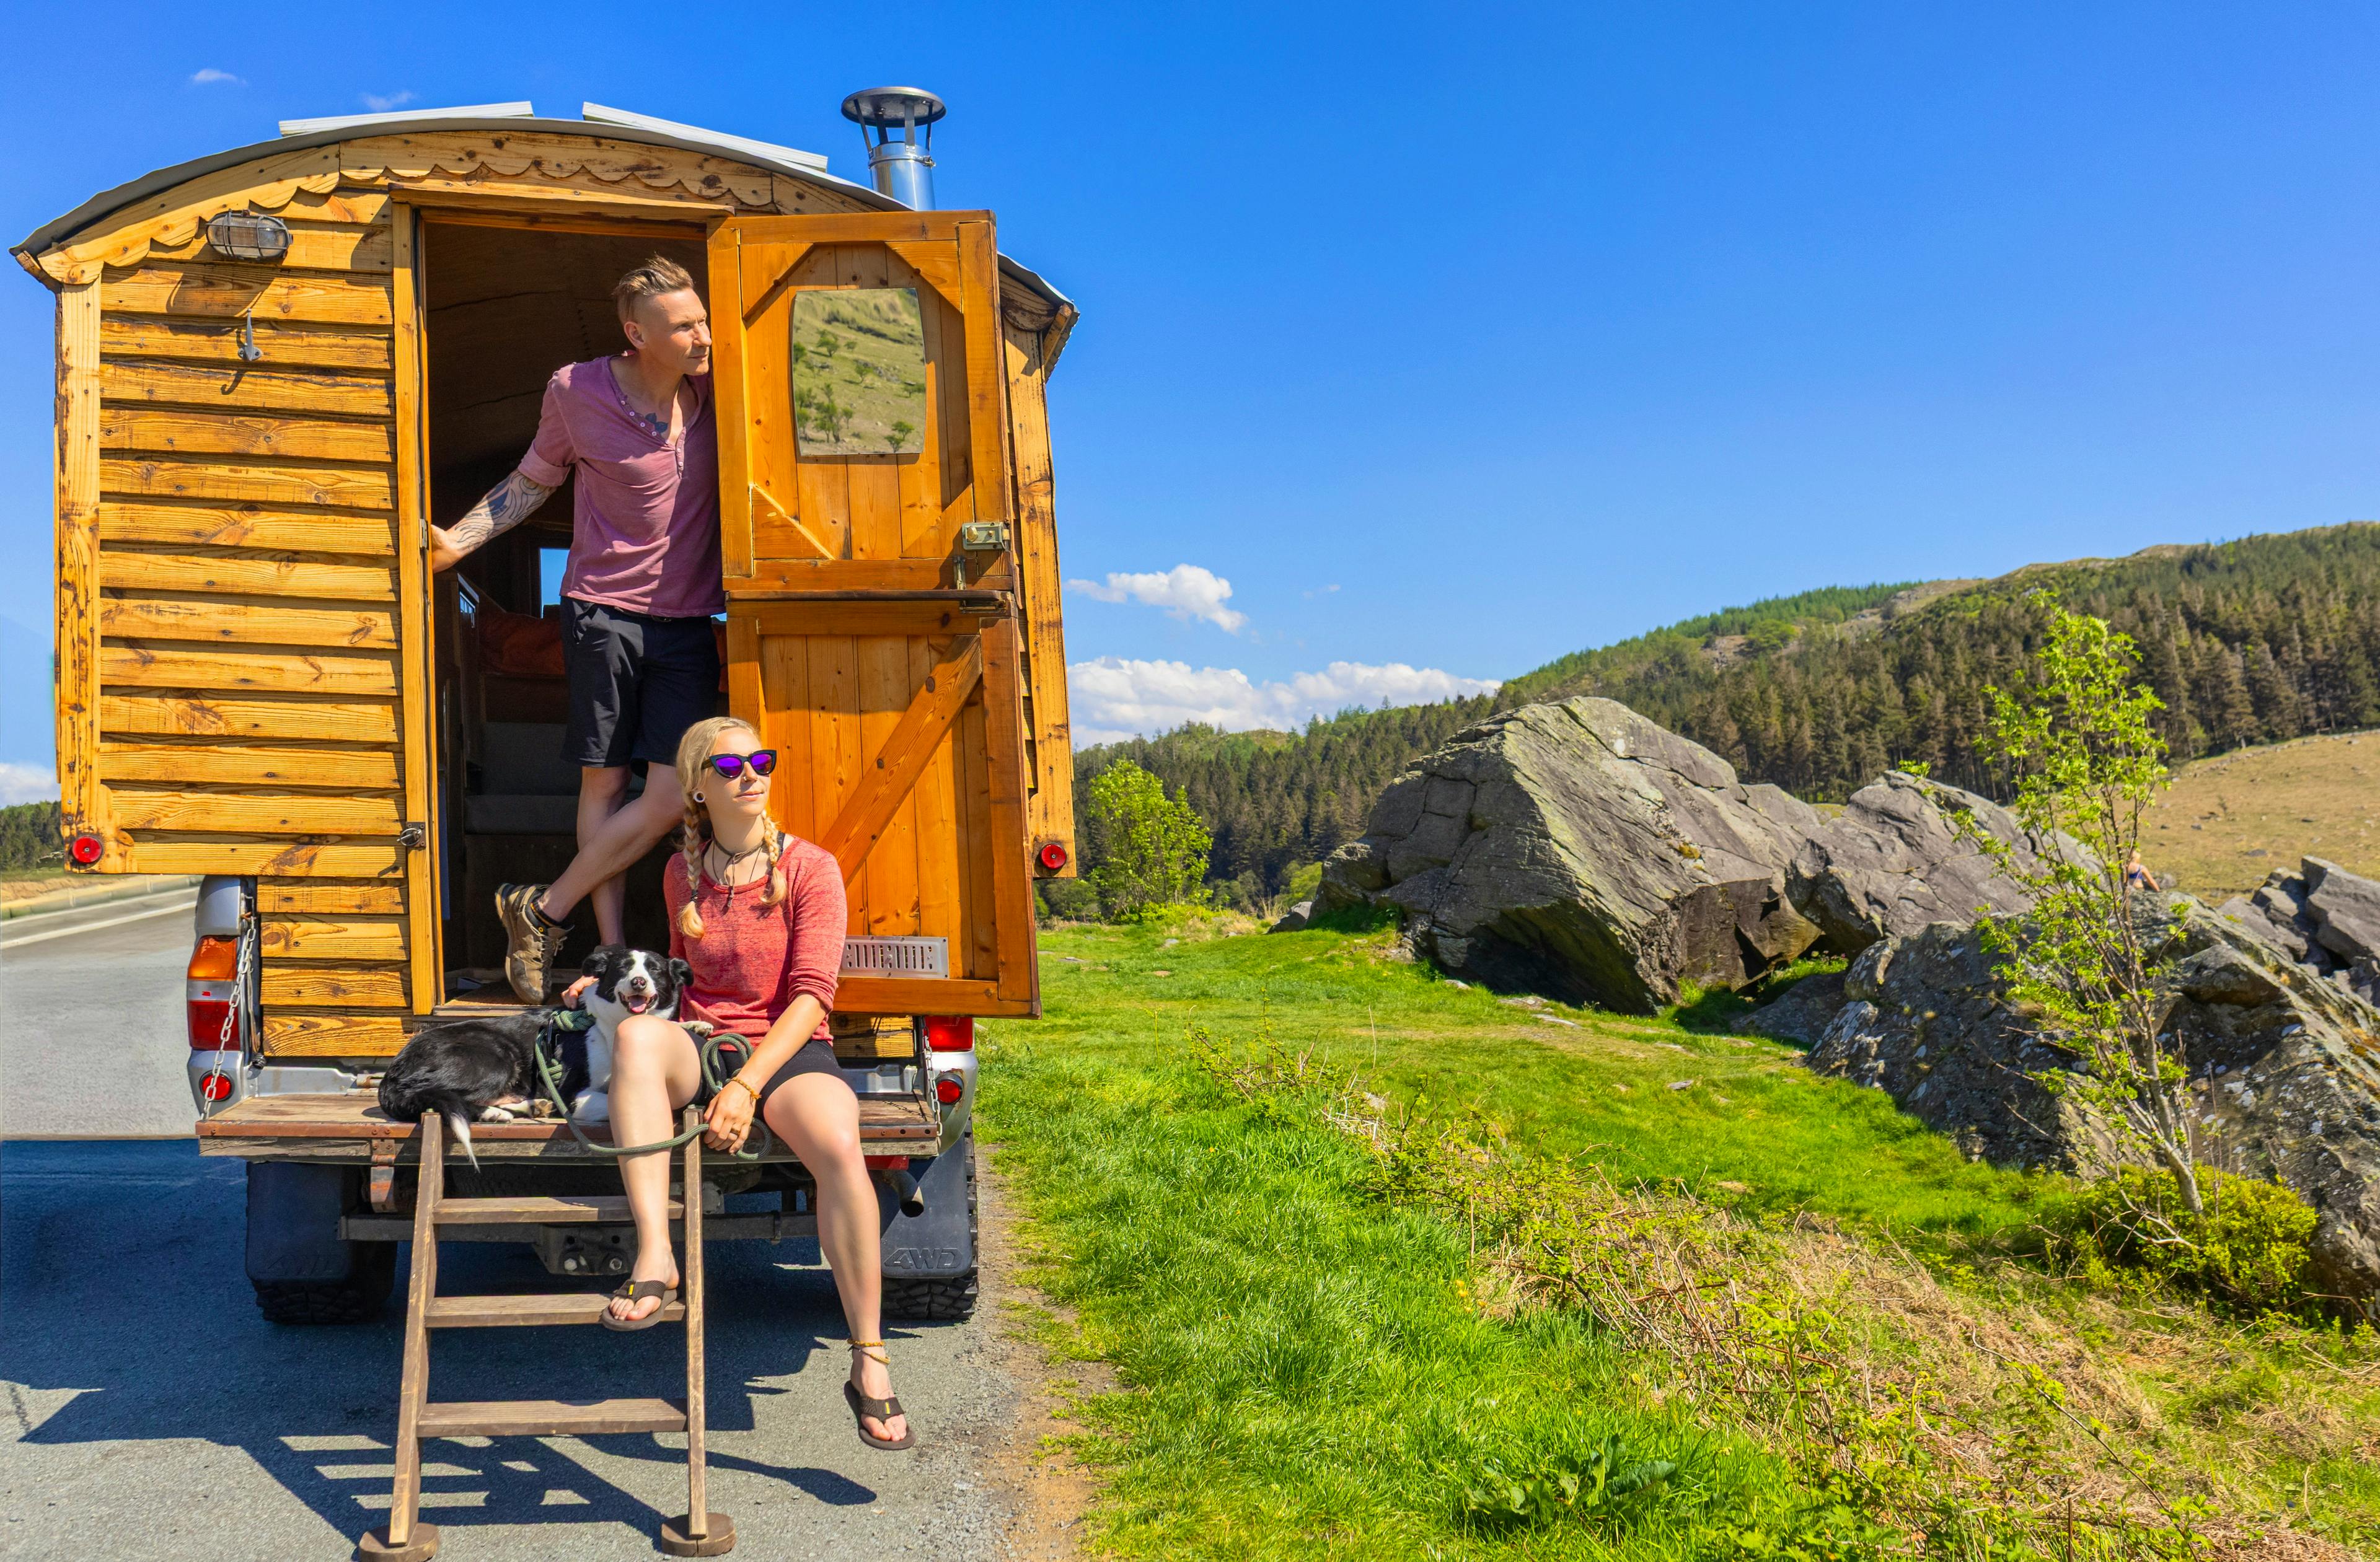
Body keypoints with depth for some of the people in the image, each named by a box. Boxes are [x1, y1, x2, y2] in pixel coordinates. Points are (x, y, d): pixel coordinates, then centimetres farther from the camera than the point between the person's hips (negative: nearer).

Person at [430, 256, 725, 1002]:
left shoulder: (714, 392, 0)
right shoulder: (577, 392, -5)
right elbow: (533, 479, 10)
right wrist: (457, 540, 2)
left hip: (687, 625, 2)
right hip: (604, 613, -2)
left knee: (671, 797, -7)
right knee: (603, 783, 2)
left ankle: (542, 911, 8)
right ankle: (612, 951, 12)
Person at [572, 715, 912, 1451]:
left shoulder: (809, 869, -3)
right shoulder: (683, 873, 11)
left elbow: (812, 994, -12)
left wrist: (747, 1086, -23)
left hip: (786, 1051, -3)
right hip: (700, 1045, 3)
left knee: (839, 1147, -35)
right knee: (637, 1032, -34)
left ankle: (869, 1363, -22)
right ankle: (654, 1257, -40)